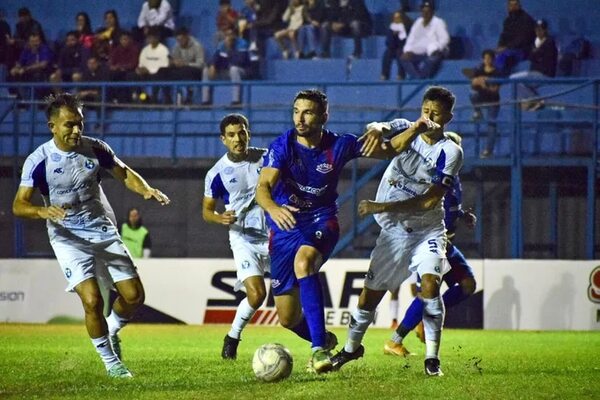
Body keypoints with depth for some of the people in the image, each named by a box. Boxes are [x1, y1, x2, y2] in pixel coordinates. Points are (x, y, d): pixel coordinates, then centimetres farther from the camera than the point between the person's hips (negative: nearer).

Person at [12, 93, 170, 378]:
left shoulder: (95, 148, -4)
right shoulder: (38, 160, -14)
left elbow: (124, 174, 10)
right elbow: (19, 205, -16)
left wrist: (146, 190, -11)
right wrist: (44, 211, -37)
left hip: (104, 231, 4)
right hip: (68, 237, -4)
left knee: (134, 295, -1)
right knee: (92, 300, -19)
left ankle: (111, 331, 31)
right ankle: (110, 361, 1)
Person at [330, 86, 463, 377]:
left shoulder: (450, 152, -11)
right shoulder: (407, 130, -2)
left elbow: (429, 201, -18)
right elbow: (373, 130, -20)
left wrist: (382, 207, -23)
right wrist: (376, 130, -45)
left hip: (428, 230, -2)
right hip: (393, 230, 2)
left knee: (430, 284, -24)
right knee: (370, 295, 4)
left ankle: (432, 357, -14)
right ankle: (351, 347, 29)